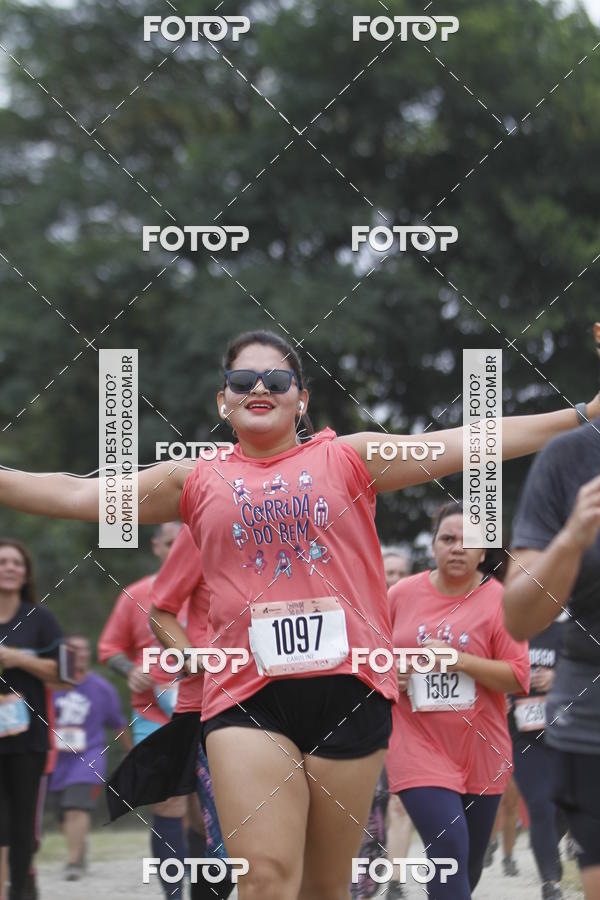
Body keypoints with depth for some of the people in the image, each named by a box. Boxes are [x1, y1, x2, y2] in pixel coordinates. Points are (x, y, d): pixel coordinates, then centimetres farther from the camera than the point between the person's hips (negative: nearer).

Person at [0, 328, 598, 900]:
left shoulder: (348, 459, 10)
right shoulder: (197, 481, 13)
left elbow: (467, 445, 6)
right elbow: (79, 495, 13)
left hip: (348, 685, 0)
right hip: (247, 696, 0)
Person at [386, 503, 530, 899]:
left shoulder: (499, 600, -4)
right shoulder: (402, 595, 2)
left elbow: (519, 678, -9)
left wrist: (460, 660, -20)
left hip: (480, 753, 1)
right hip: (419, 748, -1)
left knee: (470, 863, 12)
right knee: (450, 847, -18)